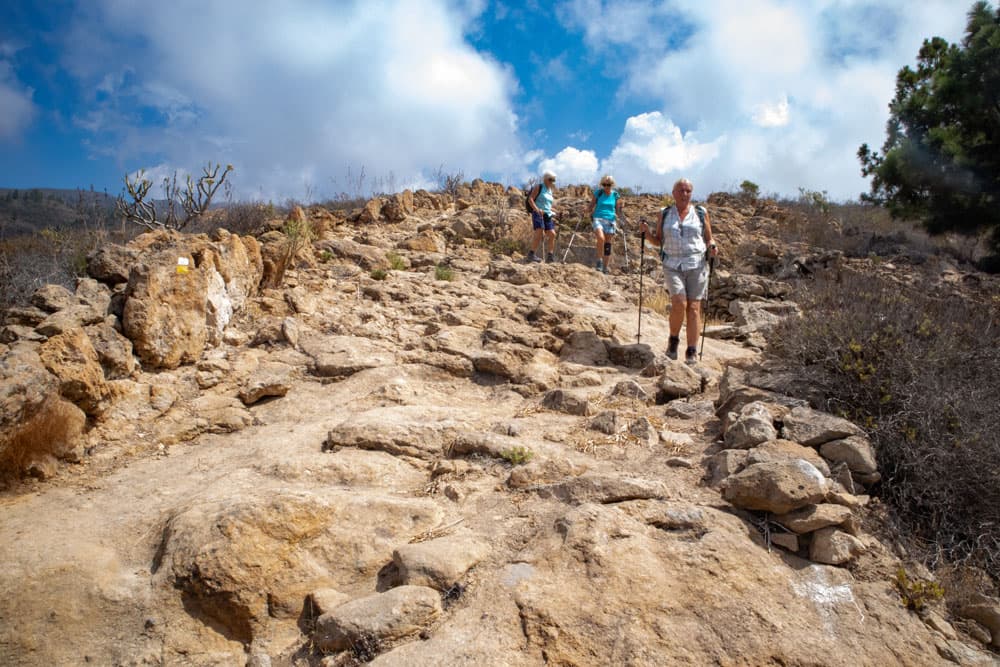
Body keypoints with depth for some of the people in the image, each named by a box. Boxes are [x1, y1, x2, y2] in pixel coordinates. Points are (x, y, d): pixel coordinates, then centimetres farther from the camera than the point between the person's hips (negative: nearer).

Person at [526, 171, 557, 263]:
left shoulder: (551, 190, 21)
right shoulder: (538, 187, 0)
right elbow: (530, 198, -10)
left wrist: (551, 214, 18)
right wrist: (536, 209, -24)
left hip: (547, 215, 7)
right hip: (538, 213, -7)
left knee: (552, 234, -2)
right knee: (539, 232, -23)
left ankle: (550, 256, 6)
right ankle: (532, 254, -22)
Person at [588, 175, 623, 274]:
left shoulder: (615, 195, 8)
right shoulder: (598, 193, 3)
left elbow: (617, 210, 14)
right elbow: (591, 206, 6)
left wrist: (619, 206, -6)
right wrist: (589, 211, -14)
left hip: (610, 221, 2)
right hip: (598, 219, -2)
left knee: (607, 244, 4)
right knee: (601, 238, -28)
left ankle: (606, 268, 12)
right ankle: (599, 261, -12)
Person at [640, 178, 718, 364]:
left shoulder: (701, 213, 9)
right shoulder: (664, 214, 11)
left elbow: (708, 239, 13)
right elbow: (658, 241, 14)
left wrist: (712, 248, -8)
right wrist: (646, 233, -4)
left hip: (696, 265, 0)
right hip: (672, 265, 0)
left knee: (694, 307, -4)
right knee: (679, 303, -18)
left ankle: (692, 352, 0)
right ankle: (673, 339, 6)